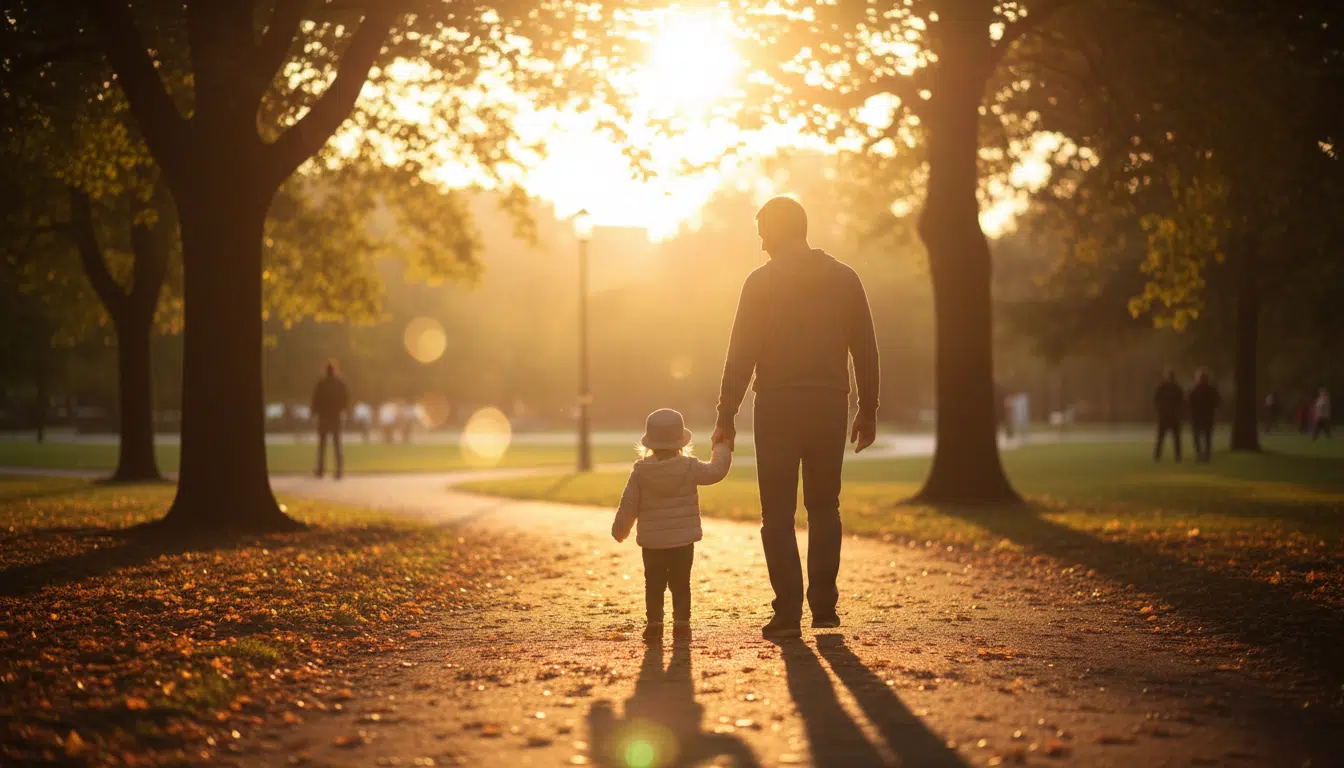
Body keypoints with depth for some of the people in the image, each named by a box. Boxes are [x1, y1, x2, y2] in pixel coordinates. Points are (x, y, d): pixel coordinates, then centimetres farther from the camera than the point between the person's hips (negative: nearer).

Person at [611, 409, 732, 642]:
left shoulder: (640, 471, -5)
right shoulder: (689, 467, -11)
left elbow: (629, 505, -1)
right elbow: (716, 470, -3)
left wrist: (620, 530, 13)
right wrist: (723, 448, 15)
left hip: (652, 542, 1)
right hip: (683, 540, -1)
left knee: (654, 584, 7)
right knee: (681, 584, 7)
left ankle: (654, 623, 3)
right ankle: (681, 622, 4)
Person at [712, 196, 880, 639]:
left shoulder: (761, 282, -3)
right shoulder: (845, 279, 7)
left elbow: (741, 355, -7)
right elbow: (866, 350, 7)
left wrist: (726, 417, -4)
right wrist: (868, 411, 14)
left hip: (778, 407, -3)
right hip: (831, 405, 3)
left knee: (778, 515, 1)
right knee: (824, 508, 15)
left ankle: (788, 612, -5)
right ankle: (824, 607, 13)